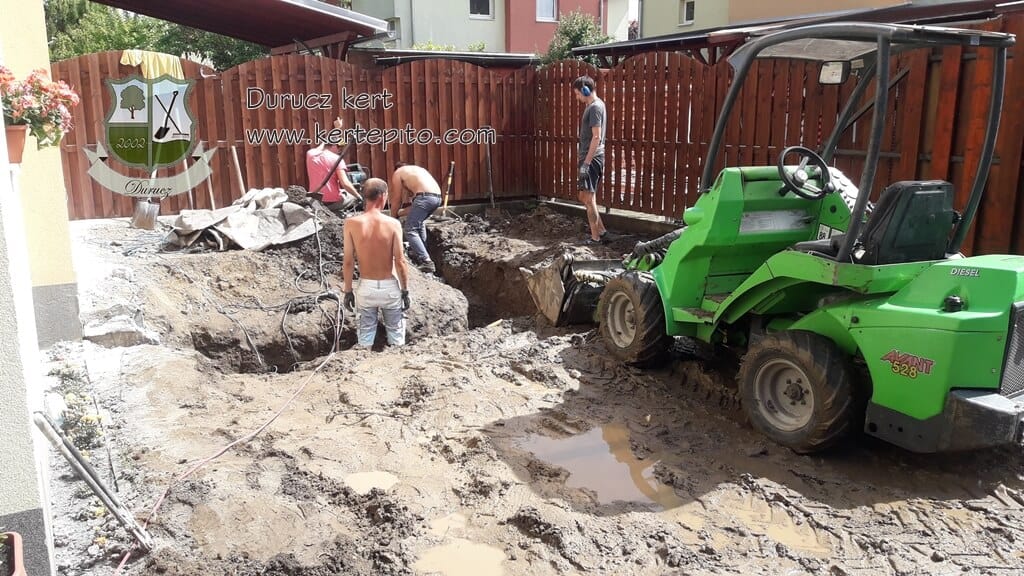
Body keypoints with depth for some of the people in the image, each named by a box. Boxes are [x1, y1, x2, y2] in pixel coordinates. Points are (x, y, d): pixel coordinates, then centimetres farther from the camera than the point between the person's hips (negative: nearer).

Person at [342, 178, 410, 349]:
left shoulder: (351, 223, -10)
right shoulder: (393, 224, -13)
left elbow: (348, 262, -7)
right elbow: (400, 261, -11)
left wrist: (348, 291, 4)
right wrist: (405, 290, 1)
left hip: (366, 287, 1)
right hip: (389, 286, -1)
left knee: (364, 337, 12)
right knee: (396, 334, 15)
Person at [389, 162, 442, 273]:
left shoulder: (397, 173, 16)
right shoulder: (417, 169, 35)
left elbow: (397, 201, 17)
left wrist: (393, 217, 30)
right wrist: (400, 213, 39)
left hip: (425, 197, -8)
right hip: (437, 197, 8)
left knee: (410, 230, -3)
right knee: (419, 222, 32)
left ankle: (426, 262, -14)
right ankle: (417, 253, 34)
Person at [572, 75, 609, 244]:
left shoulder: (595, 107, -15)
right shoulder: (595, 105, 15)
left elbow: (596, 137, -21)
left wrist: (586, 163, -22)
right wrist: (581, 151, 25)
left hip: (591, 159, -10)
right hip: (590, 158, 10)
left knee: (589, 199, -4)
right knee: (584, 197, 14)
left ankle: (595, 237, 3)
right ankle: (601, 231, 19)